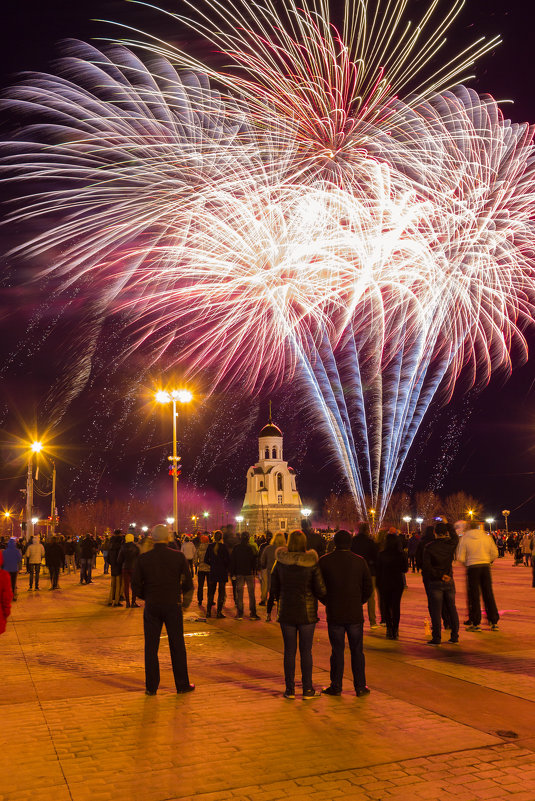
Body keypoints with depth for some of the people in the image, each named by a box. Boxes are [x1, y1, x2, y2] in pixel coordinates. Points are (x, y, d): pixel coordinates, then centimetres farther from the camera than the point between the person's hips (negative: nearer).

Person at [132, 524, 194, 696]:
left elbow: (135, 585, -2)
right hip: (173, 605, -1)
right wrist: (185, 600, 13)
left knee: (151, 647, 9)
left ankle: (151, 687, 13)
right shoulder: (178, 556, -6)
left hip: (151, 606, 1)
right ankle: (182, 685, 17)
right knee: (177, 646, 10)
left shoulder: (143, 558, -3)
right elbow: (188, 584, -3)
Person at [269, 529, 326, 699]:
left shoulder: (280, 563, -4)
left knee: (289, 651, 9)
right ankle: (307, 689, 12)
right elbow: (321, 590, -9)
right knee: (306, 651, 7)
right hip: (307, 612, -1)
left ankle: (290, 689, 14)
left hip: (286, 612, 1)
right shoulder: (312, 564, -10)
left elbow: (274, 589, 3)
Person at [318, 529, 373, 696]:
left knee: (337, 651, 8)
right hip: (355, 614, 1)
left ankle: (336, 686, 14)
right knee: (357, 651, 9)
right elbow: (368, 588, 2)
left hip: (334, 614, -1)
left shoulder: (324, 561, -5)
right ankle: (360, 686, 14)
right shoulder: (359, 561, -2)